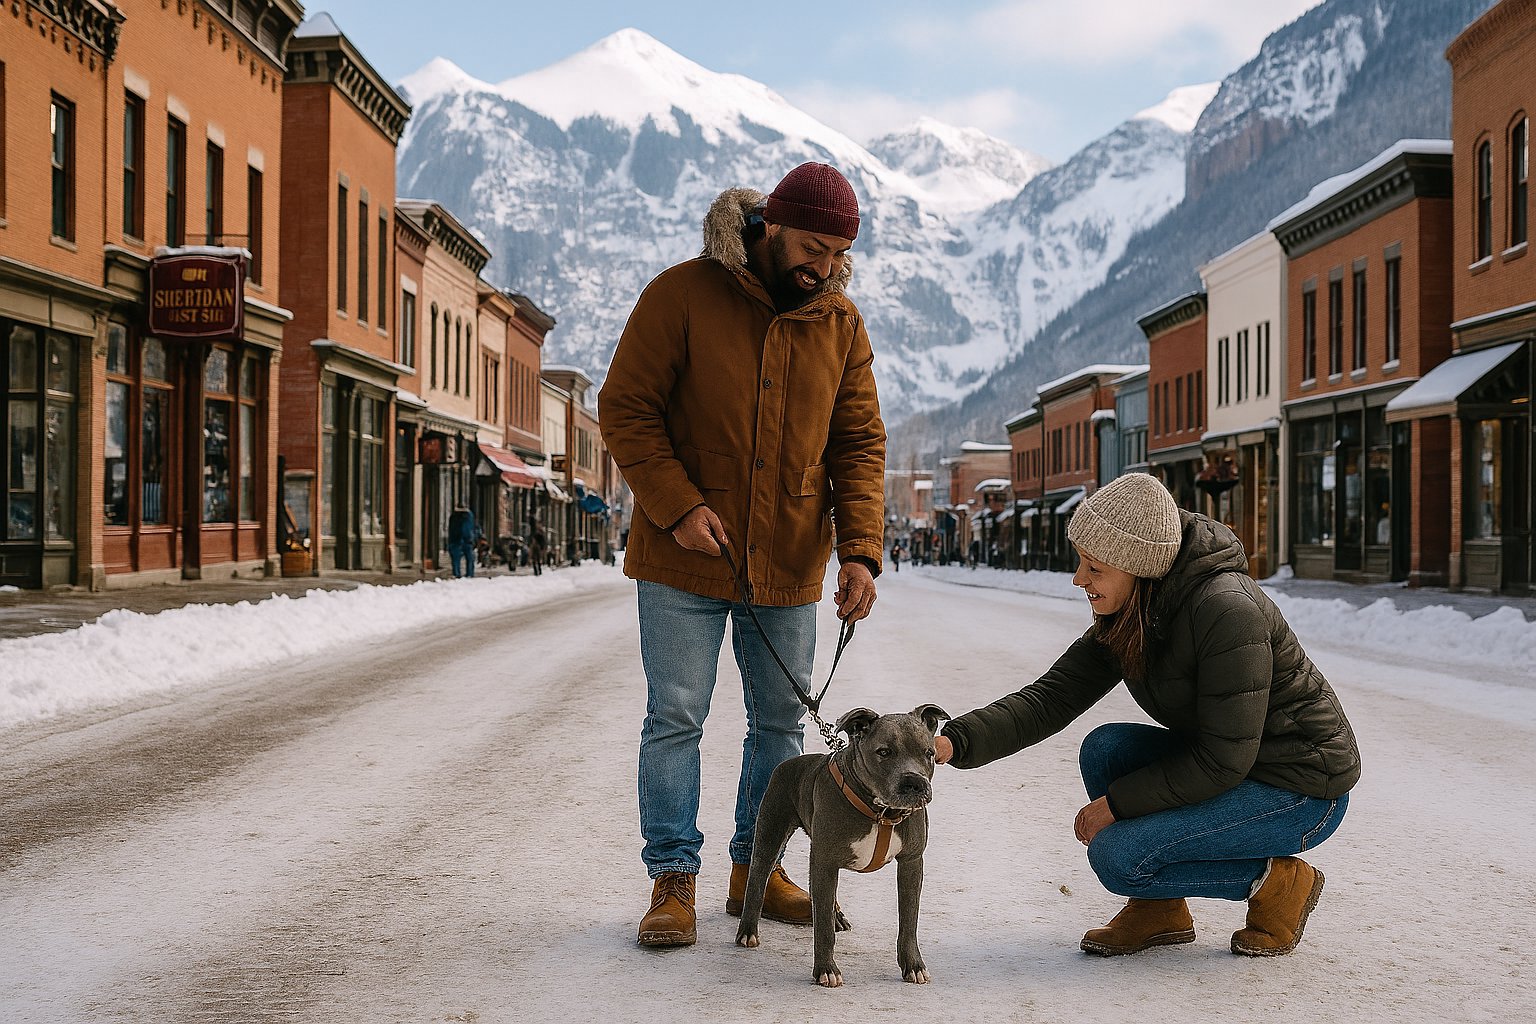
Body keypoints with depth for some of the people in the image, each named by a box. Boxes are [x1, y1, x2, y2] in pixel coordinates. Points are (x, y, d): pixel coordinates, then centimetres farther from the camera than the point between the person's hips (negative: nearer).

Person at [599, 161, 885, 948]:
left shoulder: (840, 322, 2)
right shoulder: (681, 295, -10)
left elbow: (858, 443, 3)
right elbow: (623, 410, -8)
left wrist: (861, 550, -10)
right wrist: (677, 505, -18)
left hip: (788, 566, 4)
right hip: (684, 560, -4)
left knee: (781, 720, 10)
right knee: (675, 718, -1)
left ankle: (755, 870, 24)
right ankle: (673, 882, 9)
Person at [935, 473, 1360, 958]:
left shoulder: (1226, 611, -28)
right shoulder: (1124, 618, -2)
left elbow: (1224, 761, -26)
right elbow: (1051, 699, -6)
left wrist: (1117, 802, -18)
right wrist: (955, 743, -20)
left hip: (1303, 792, -9)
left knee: (1117, 856, -19)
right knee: (1104, 749, -10)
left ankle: (1277, 885, 0)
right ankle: (1159, 912, 6)